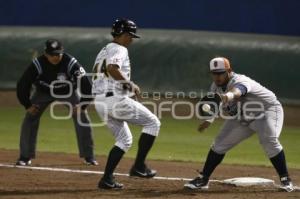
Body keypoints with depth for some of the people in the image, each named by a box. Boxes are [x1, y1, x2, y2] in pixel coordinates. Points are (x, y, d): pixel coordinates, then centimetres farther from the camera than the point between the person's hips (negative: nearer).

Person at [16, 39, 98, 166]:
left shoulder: (71, 63, -33)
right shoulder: (38, 64, -30)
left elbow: (86, 85, -29)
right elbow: (22, 85, -20)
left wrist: (82, 106, -28)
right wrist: (28, 105, -20)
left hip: (67, 92, -1)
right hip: (43, 92, 1)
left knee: (82, 118, -12)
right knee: (30, 118, -11)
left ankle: (88, 156, 0)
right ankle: (25, 156, 1)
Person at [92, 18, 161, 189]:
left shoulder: (104, 51, 22)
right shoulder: (119, 50, -8)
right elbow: (112, 68, -28)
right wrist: (130, 84, -19)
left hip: (99, 101, 10)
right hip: (115, 100, -10)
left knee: (125, 139, 20)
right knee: (153, 122, 1)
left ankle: (107, 178, 9)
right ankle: (139, 166, -3)